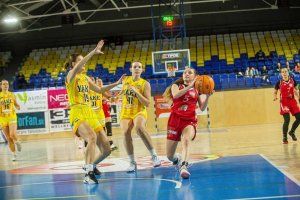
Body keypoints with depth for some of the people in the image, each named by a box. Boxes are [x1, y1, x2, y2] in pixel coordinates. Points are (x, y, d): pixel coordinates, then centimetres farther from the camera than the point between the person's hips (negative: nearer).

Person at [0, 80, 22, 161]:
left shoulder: (12, 95, 6)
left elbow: (16, 105, 15)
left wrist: (18, 107, -7)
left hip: (12, 118, 0)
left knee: (13, 135, -20)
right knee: (9, 138, 3)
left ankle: (17, 142, 15)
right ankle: (14, 154, 15)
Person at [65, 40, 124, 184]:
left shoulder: (85, 78, 19)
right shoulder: (71, 75, -2)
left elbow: (99, 90, 31)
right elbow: (77, 67, -25)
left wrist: (116, 83, 23)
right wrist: (94, 52, -29)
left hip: (90, 114, 8)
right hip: (78, 114, -8)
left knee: (106, 150, 4)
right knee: (92, 137, -37)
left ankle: (91, 165, 31)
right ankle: (88, 174, -43)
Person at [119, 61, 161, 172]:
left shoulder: (145, 84, -3)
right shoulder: (126, 80, 10)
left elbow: (147, 103, -12)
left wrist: (136, 92, -18)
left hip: (139, 112, -4)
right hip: (126, 113, 4)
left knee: (139, 128, -36)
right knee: (126, 133, -24)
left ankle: (154, 156, -26)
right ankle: (132, 163, -11)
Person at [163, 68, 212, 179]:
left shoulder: (196, 90, 13)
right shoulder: (176, 85, 8)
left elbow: (202, 108, 7)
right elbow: (175, 95, -16)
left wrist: (207, 96, -8)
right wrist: (189, 86, -22)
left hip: (189, 121, 0)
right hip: (175, 119, 1)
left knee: (186, 140, -37)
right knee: (170, 156, 5)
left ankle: (184, 166, -54)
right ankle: (178, 159, 42)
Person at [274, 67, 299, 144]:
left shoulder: (292, 81, 2)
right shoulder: (279, 83, -5)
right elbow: (275, 92, 6)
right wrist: (275, 97, -15)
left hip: (292, 101, 4)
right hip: (284, 102, -4)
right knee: (287, 120, -15)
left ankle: (292, 132, 28)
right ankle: (284, 137, 1)